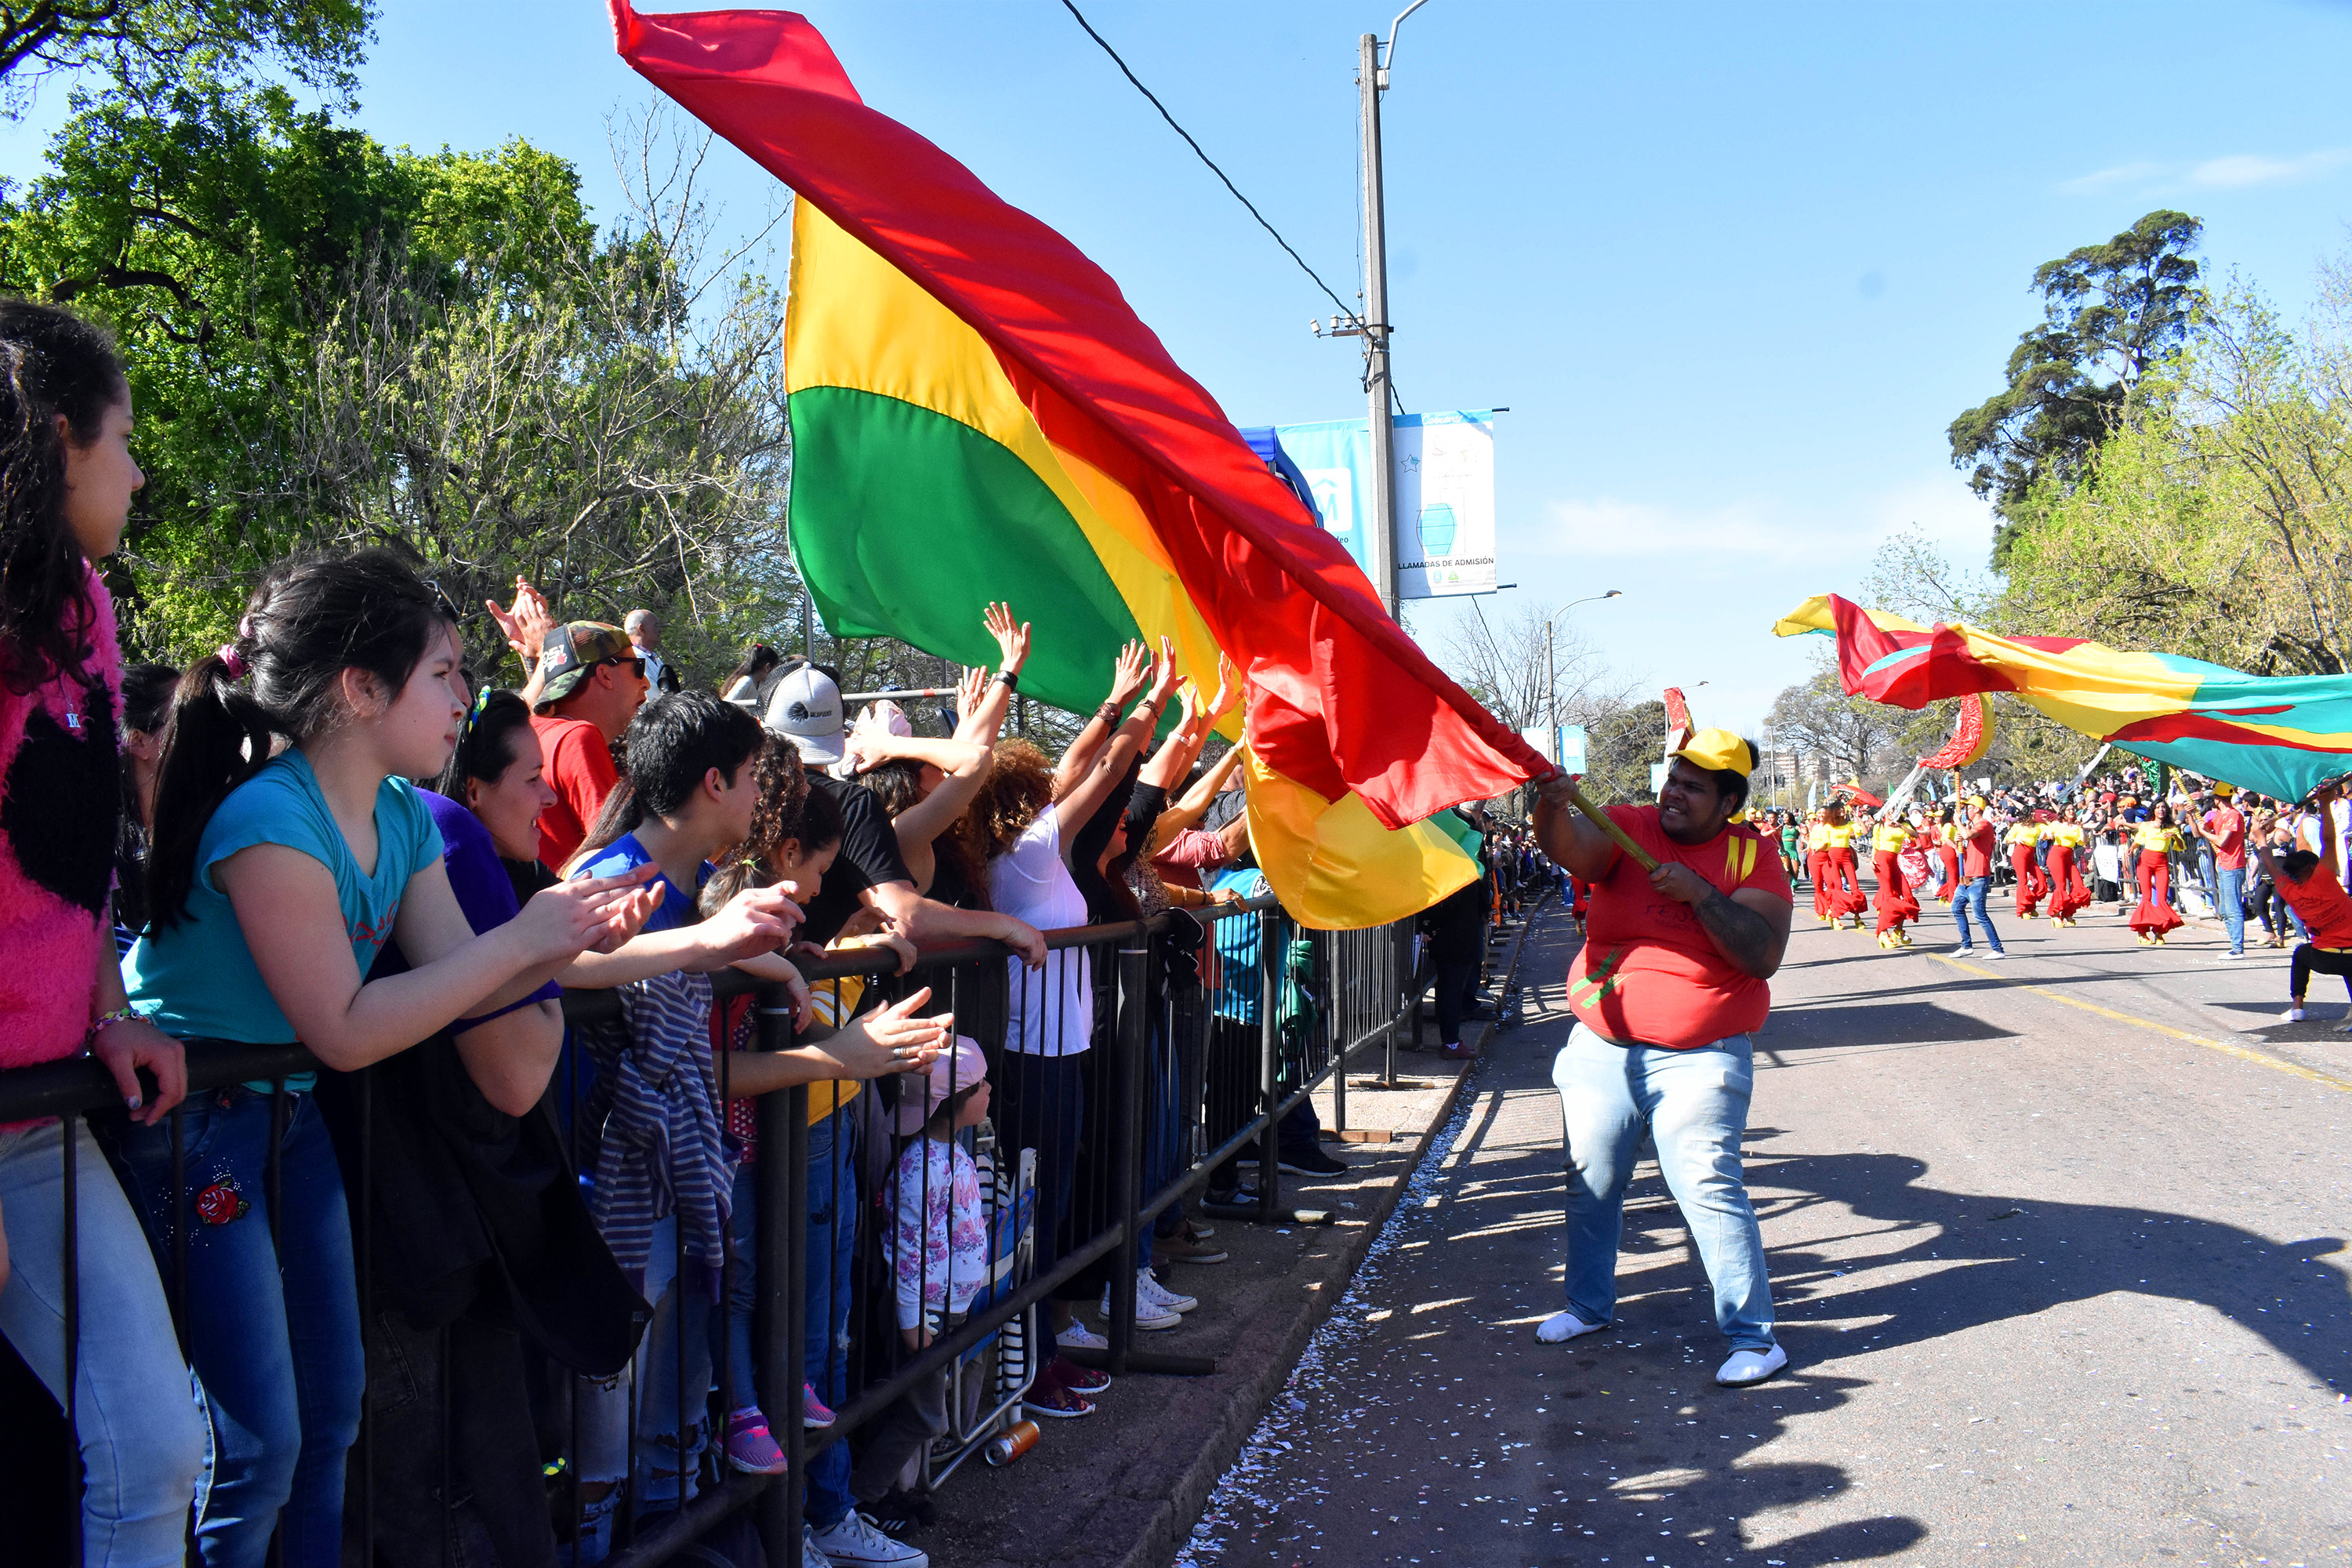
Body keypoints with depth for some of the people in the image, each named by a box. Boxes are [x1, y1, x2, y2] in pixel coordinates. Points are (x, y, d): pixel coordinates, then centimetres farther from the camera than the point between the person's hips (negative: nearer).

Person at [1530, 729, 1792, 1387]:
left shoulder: (1752, 855, -1)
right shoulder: (1629, 828, 1)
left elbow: (1764, 955, -11)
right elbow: (1570, 848, -21)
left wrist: (1701, 894, -20)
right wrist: (1552, 807, -42)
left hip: (1698, 1057, -3)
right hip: (1601, 1047, 3)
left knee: (1708, 1186, -9)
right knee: (1590, 1182, 13)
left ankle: (1754, 1334, 5)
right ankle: (1588, 1305, 32)